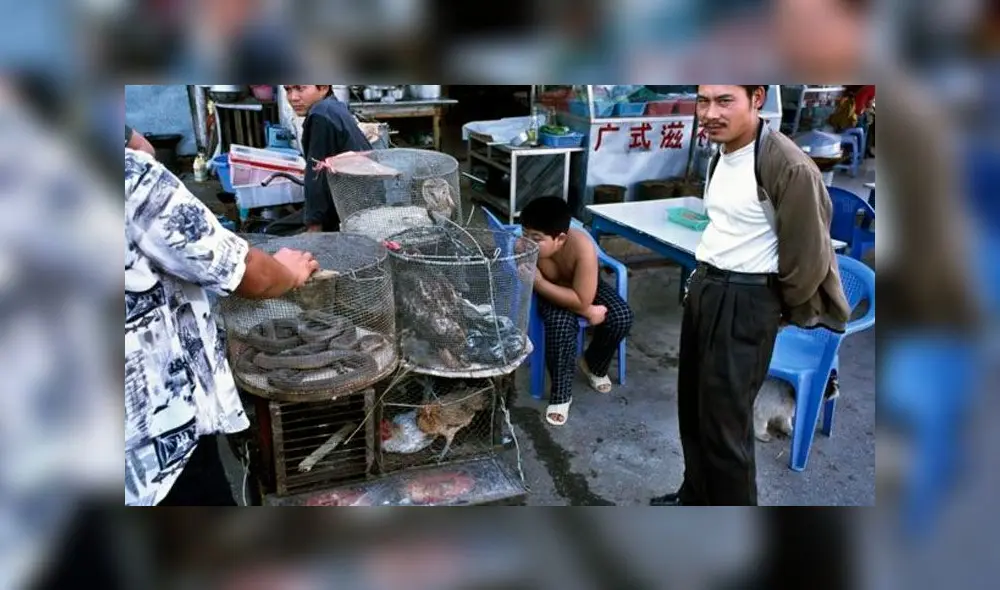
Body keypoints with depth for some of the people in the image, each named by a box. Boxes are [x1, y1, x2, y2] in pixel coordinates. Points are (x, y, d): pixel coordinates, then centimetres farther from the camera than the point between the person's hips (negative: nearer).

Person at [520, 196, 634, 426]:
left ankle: (593, 365, 10)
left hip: (584, 286, 1)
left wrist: (539, 282, -42)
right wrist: (586, 311, -27)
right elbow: (536, 288, -24)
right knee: (561, 325, -30)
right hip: (551, 291, 0)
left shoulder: (582, 247, -39)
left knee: (621, 317, -20)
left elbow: (581, 300, -36)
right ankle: (561, 394, -10)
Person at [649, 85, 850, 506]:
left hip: (745, 301, -8)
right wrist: (704, 278, 19)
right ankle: (696, 496, 40)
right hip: (702, 286, 9)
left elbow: (807, 258, -14)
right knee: (692, 407, 19)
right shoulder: (721, 151, 6)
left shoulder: (789, 167, -21)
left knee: (724, 422, 0)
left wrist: (781, 311, -1)